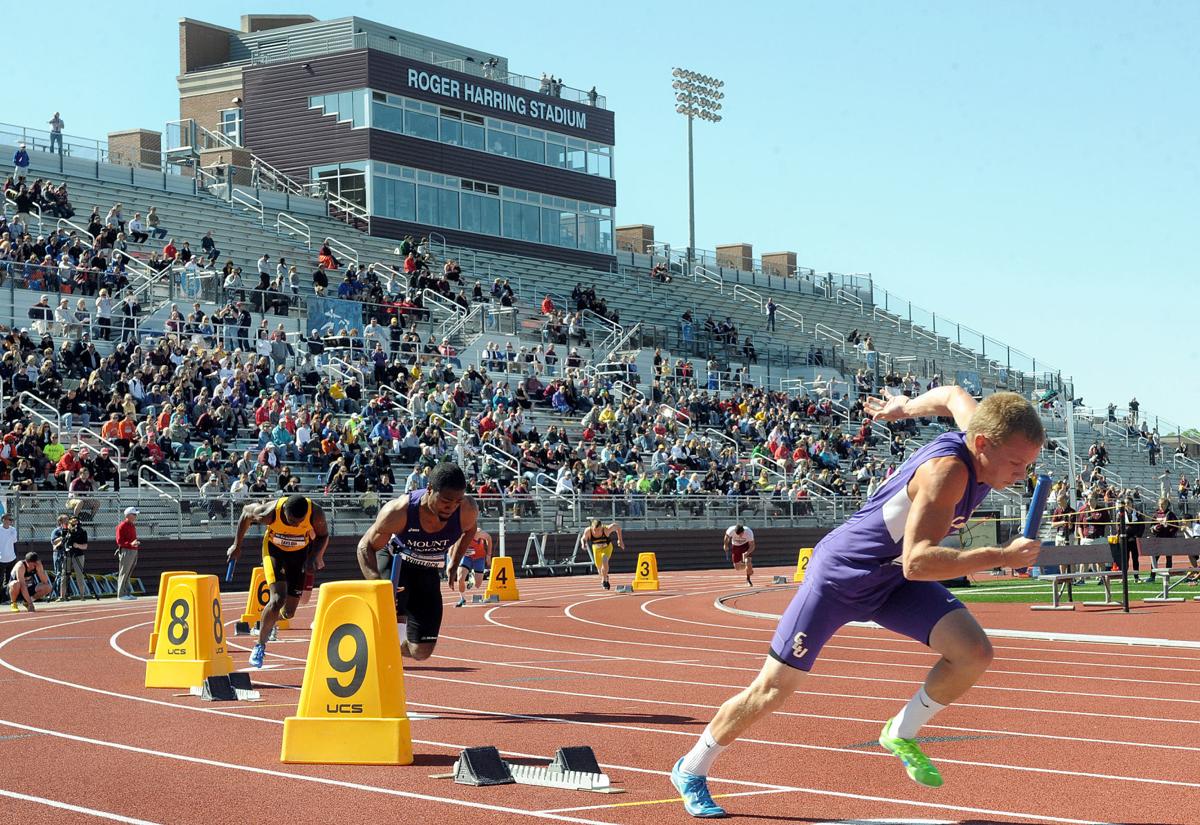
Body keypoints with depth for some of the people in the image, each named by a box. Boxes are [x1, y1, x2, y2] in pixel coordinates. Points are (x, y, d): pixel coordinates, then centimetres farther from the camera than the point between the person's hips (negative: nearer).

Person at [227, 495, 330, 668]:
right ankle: (260, 646, -5)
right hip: (274, 548, -2)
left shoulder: (316, 513, -30)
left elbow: (323, 535, -8)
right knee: (277, 599, -23)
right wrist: (237, 546, -1)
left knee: (289, 612, 2)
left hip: (300, 552, 2)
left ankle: (273, 620, 38)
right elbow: (246, 512, -10)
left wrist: (317, 555, -26)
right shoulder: (270, 512, -33)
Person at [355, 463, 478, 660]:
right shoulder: (399, 511, -34)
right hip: (392, 561, -3)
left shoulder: (467, 510, -26)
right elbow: (366, 546, -22)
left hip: (427, 571, 3)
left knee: (422, 651, 1)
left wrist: (453, 565, 5)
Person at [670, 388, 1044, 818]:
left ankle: (902, 734, 8)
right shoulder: (948, 471, -35)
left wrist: (905, 407, 31)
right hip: (840, 574, -7)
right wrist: (1002, 557, -44)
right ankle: (691, 770, 23)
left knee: (974, 653, -14)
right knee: (774, 688, 2)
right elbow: (916, 563, -44)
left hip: (893, 580, 7)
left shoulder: (977, 428, -12)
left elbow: (952, 393, 12)